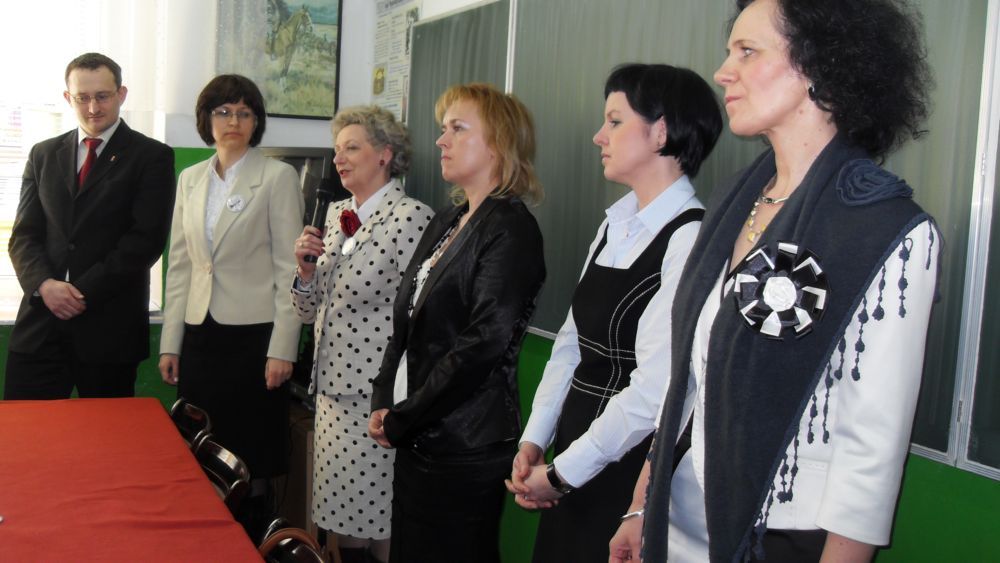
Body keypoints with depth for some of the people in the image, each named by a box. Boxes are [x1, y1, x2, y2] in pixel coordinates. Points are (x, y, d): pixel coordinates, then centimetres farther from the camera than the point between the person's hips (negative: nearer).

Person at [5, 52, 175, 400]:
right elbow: (24, 235, 10)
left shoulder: (151, 157, 1)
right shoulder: (43, 155, 14)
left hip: (110, 325, -3)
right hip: (40, 323, 4)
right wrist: (44, 285, -10)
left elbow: (146, 238, -8)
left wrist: (84, 292, -13)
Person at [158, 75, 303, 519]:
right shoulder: (190, 179, 12)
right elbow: (179, 266, 14)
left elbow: (288, 268, -7)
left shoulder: (278, 177, -3)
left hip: (253, 334, -5)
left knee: (250, 460, 2)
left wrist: (282, 349, -12)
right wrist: (170, 344, 10)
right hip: (200, 334, 5)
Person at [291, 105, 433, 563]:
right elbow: (311, 311, 16)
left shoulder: (413, 219, -13)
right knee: (340, 519, 15)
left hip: (378, 399, -7)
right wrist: (306, 267, -3)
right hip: (331, 389, 7)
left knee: (378, 525, 3)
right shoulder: (336, 216, 12)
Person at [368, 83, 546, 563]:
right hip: (417, 440, 8)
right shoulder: (445, 224, 13)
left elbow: (482, 346, -20)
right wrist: (384, 403, 1)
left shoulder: (510, 230, -14)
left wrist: (399, 420, -13)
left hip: (466, 451, -8)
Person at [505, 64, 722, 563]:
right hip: (576, 460, 7)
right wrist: (533, 441, 3)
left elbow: (656, 386, -22)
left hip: (629, 471, -7)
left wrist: (562, 473, -13)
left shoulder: (690, 239, -18)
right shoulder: (615, 225, 8)